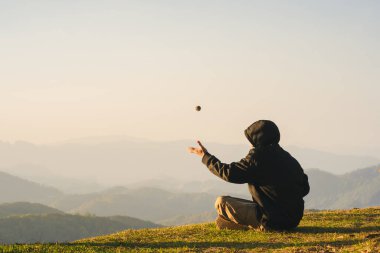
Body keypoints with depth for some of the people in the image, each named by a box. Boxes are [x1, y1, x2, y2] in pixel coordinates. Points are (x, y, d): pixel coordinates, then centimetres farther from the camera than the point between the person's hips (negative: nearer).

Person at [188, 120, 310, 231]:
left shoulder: (258, 155, -12)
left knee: (221, 202, -3)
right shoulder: (289, 158, 10)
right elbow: (304, 188, 14)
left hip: (272, 220, -9)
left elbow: (229, 173, -11)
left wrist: (206, 156, 1)